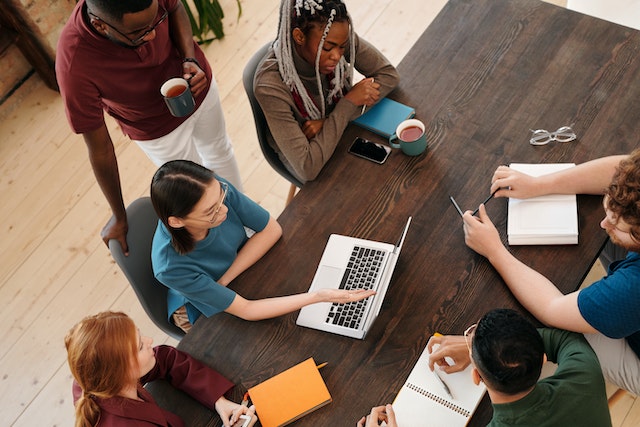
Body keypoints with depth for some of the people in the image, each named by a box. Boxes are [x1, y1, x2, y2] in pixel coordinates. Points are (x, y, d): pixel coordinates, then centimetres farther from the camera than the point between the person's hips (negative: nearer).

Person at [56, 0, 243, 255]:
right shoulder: (75, 67, -41)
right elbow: (100, 150, -28)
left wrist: (190, 59, -27)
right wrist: (119, 218, -15)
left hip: (197, 83, 4)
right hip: (158, 128, -3)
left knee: (218, 151, 28)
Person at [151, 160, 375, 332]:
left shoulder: (217, 190, -31)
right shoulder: (171, 267, -39)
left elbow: (272, 229, -17)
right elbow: (244, 310, -33)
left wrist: (223, 280, -26)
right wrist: (319, 296, -42)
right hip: (208, 314, -4)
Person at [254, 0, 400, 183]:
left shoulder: (340, 38, -24)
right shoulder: (270, 85, -36)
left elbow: (388, 73, -13)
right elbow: (307, 169, -37)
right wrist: (349, 103, -34)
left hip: (345, 128, 5)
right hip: (299, 152, -4)